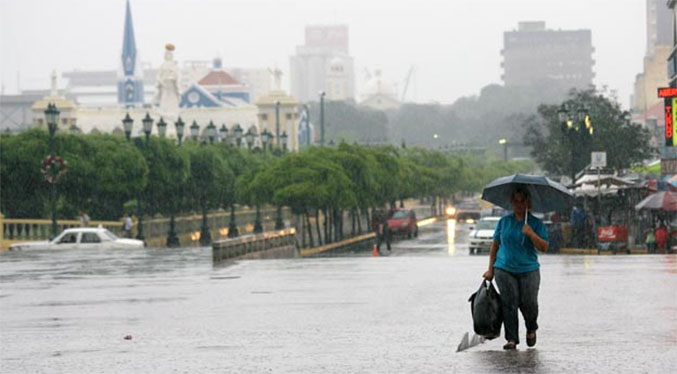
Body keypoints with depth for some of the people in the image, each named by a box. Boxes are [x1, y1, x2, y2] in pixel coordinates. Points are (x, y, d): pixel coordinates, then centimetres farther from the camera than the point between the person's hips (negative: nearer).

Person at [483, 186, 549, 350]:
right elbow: (495, 245, 14)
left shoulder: (536, 223, 3)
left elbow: (544, 247, -6)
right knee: (509, 304, -7)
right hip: (504, 270, 1)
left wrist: (531, 234, -21)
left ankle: (531, 329, 25)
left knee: (529, 303, -6)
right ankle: (512, 339, -2)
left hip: (528, 270, -1)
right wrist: (491, 269, 9)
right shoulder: (504, 222, 9)